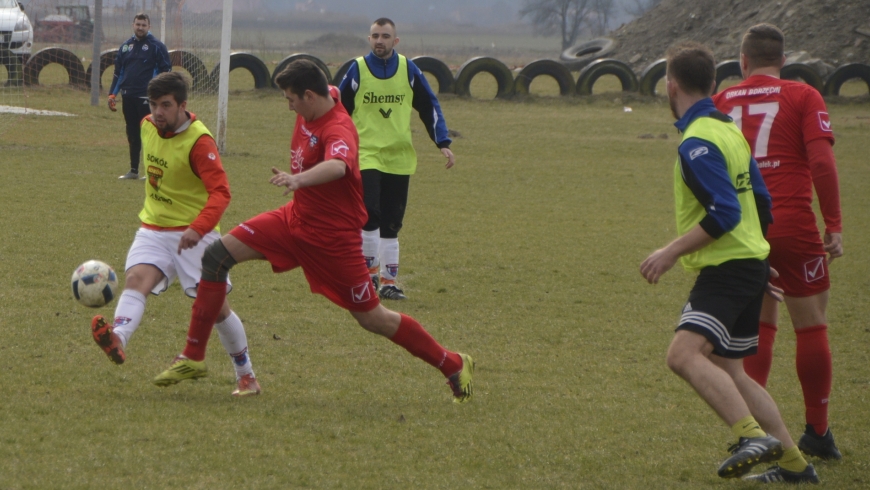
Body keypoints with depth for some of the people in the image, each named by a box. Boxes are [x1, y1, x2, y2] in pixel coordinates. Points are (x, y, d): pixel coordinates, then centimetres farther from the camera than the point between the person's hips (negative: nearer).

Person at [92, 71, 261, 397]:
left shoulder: (199, 141, -18)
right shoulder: (148, 127, 3)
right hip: (154, 229, 5)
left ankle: (246, 376, 18)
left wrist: (198, 229, -39)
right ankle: (118, 339, -49)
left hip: (194, 235, -5)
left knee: (215, 306, 1)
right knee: (136, 279, -24)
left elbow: (220, 192, -26)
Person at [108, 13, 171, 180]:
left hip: (146, 97, -6)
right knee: (132, 135, 10)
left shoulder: (156, 46, -3)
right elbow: (118, 72, 18)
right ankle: (133, 170, 16)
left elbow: (165, 71, -5)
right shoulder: (126, 46, 13)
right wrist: (112, 94, 11)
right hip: (128, 97, 6)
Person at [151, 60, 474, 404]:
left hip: (333, 237, -8)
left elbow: (337, 166, -52)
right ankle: (193, 357, 0)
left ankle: (454, 366, 19)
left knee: (372, 319, 0)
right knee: (217, 255, -5)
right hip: (296, 218, 8)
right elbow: (332, 91, 23)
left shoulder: (338, 131, -28)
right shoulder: (317, 105, -3)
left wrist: (299, 179, -72)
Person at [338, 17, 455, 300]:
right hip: (366, 156, -3)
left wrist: (443, 144, 5)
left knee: (391, 225, 6)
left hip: (400, 159, 3)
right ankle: (370, 274, -4)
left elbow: (429, 107, 12)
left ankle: (388, 283, 12)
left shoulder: (408, 70, 3)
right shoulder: (358, 70, -2)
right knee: (370, 215, -19)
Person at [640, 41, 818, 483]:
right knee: (727, 372, 16)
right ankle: (794, 464, 18)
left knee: (684, 354, -24)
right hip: (750, 261, 10)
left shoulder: (697, 142, -16)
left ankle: (754, 435, -35)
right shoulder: (730, 130, 14)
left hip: (727, 268, -10)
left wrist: (672, 252, -20)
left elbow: (724, 213, -23)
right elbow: (760, 204, 20)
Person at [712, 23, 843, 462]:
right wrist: (834, 226, -7)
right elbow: (821, 161, -10)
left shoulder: (722, 102, 9)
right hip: (792, 224, -3)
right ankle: (818, 434, 12)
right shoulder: (802, 97, 0)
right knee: (811, 326, 7)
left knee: (758, 325, 15)